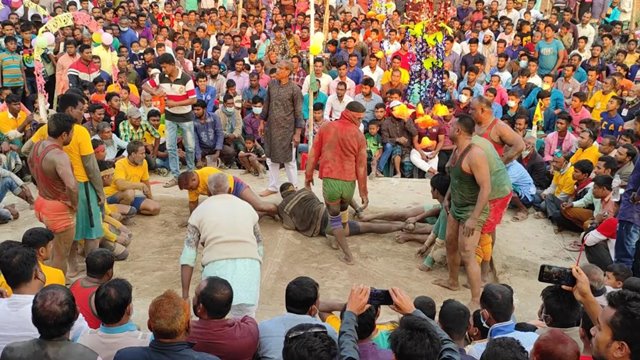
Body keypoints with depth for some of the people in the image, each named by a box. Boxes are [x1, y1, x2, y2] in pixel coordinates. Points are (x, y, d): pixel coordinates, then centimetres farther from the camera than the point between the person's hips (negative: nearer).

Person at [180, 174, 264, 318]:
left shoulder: (200, 210, 15)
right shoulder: (246, 206, 20)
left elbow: (187, 256, 9)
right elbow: (259, 246, 23)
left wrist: (185, 295, 10)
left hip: (217, 265, -1)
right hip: (249, 265, 2)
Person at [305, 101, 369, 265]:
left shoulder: (326, 128, -1)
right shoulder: (359, 135, -3)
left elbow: (313, 155, 1)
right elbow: (361, 166, -3)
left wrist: (308, 176, 13)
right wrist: (363, 192, 3)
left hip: (330, 180, -1)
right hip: (349, 182, 1)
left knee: (334, 218, 13)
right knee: (343, 209, 31)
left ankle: (348, 255, 6)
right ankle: (341, 237, 42)